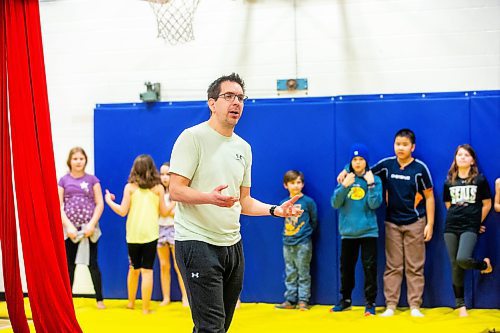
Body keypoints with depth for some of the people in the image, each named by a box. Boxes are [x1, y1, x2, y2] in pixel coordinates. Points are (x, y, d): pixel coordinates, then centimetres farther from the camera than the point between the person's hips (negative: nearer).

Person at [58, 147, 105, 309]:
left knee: (92, 264, 1)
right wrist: (69, 226, -10)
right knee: (69, 265, 5)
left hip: (89, 228, -1)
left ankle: (100, 299, 6)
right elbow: (58, 206, 1)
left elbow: (100, 204, 1)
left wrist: (92, 224, -10)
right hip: (70, 229, 1)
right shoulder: (63, 180, 5)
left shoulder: (92, 179, 4)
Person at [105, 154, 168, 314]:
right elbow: (164, 212, 1)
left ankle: (131, 302, 33)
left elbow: (123, 211, -5)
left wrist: (109, 201, 11)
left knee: (134, 269, 18)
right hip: (151, 234, -1)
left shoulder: (130, 187, -1)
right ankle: (145, 308, -1)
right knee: (147, 270, -1)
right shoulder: (158, 188, -1)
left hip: (133, 235, 2)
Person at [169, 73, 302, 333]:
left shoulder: (244, 148, 16)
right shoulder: (193, 137, -7)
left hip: (232, 245, 8)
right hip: (198, 243, -7)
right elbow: (175, 190, -13)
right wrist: (210, 197, -30)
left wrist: (275, 210, 3)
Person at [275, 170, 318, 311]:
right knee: (290, 274, 9)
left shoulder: (308, 202, -6)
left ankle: (303, 300, 4)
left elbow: (314, 220, 3)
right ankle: (290, 300, 14)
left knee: (303, 273, 0)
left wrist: (306, 233, 7)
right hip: (288, 243, 4)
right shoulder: (284, 203, 5)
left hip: (303, 243, -4)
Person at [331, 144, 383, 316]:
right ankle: (345, 300, 25)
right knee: (346, 267, 11)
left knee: (369, 267, -5)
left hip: (368, 231, -3)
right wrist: (344, 186, -14)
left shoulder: (374, 179, -1)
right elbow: (335, 203, -2)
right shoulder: (345, 179, 6)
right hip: (348, 231, 3)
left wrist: (371, 184, -17)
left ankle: (370, 303, 2)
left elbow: (375, 204, -11)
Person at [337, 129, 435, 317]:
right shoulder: (386, 165, 1)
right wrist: (347, 171, -6)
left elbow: (429, 196, -2)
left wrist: (430, 224, -5)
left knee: (415, 267, 2)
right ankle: (390, 305, 7)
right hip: (392, 223, 2)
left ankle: (415, 306, 6)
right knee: (392, 267, 4)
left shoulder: (420, 168, -5)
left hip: (415, 222, -2)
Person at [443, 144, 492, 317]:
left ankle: (484, 264, 8)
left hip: (469, 228, -4)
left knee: (462, 260, -25)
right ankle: (460, 304, 11)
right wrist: (457, 217, 11)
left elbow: (487, 204, 5)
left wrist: (476, 222, 7)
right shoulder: (449, 182, 8)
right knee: (455, 266, 3)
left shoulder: (480, 180, 0)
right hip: (451, 227, 4)